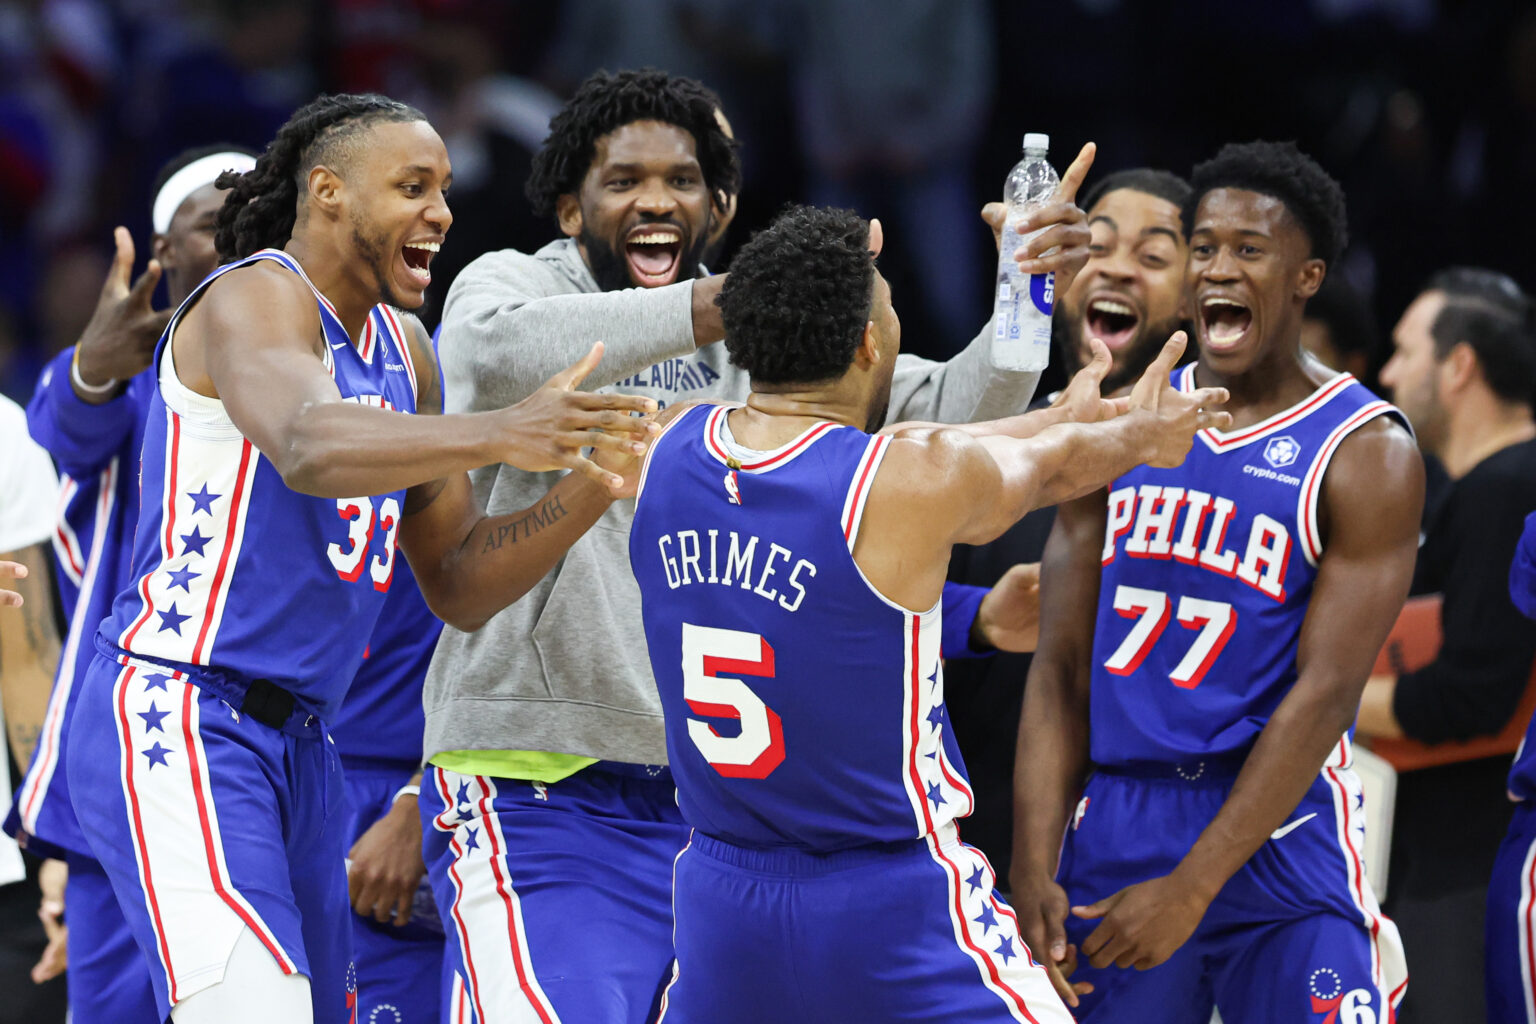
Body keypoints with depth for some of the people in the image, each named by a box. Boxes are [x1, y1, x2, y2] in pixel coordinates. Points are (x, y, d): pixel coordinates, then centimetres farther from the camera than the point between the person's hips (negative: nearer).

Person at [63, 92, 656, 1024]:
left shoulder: (404, 353, 16)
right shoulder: (257, 299, -10)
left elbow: (458, 583, 17)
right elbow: (307, 445, -33)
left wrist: (585, 494, -1)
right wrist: (497, 435, -48)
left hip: (299, 749, 9)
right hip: (177, 719, -9)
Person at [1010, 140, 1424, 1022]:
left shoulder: (1366, 454, -5)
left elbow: (1324, 695, -12)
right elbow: (1062, 667, 7)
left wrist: (1190, 888, -17)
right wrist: (1034, 870, -5)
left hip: (1279, 843, -4)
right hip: (1113, 831, 4)